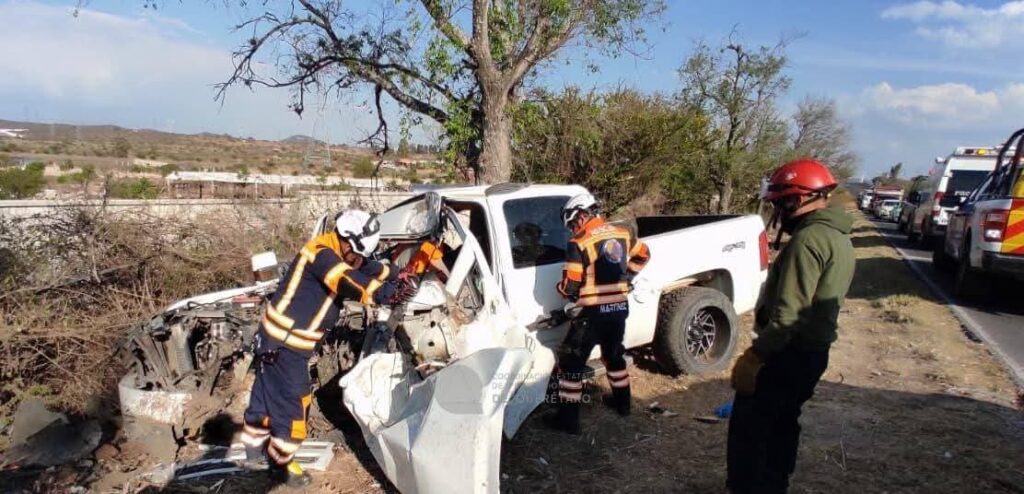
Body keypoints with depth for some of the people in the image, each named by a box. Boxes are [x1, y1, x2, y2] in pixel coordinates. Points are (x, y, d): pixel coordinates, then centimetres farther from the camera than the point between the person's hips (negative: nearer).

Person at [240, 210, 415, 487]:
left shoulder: (336, 256, 8)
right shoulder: (321, 254, -23)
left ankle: (255, 445, 41)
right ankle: (280, 464, 14)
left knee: (267, 390, 23)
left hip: (278, 338, 10)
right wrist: (387, 293, -38)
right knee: (292, 402, -1)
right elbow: (350, 282, -37)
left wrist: (397, 278, -1)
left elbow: (370, 269, 11)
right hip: (285, 343, -10)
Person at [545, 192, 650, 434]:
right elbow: (643, 255, 23)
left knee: (571, 361, 4)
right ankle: (622, 402, 41)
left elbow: (570, 286, -14)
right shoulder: (622, 234, 5)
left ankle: (568, 418, 6)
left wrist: (561, 288, 8)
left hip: (594, 312, -7)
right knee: (614, 354, 27)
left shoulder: (579, 243, -15)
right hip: (620, 308, 7)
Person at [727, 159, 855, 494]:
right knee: (780, 425, 21)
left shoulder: (808, 239, -21)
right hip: (814, 351, 10)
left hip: (789, 353, -10)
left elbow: (788, 313, -27)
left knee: (748, 428, -1)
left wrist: (755, 356, -24)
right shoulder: (838, 238, 13)